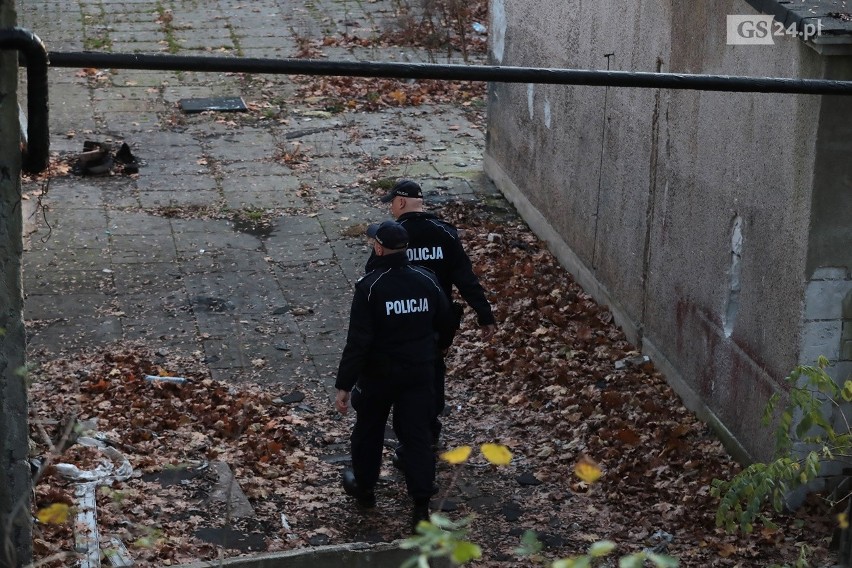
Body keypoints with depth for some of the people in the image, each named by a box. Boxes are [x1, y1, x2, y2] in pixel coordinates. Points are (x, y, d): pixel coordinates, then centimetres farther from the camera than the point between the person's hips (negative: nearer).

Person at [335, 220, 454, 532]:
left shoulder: (369, 286, -20)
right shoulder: (427, 280, -5)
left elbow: (358, 341, -22)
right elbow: (446, 324, 9)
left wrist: (344, 385, -17)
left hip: (378, 375, -3)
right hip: (420, 374, 3)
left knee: (369, 430, 19)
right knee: (418, 435, 7)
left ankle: (364, 487, 37)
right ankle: (421, 505, 3)